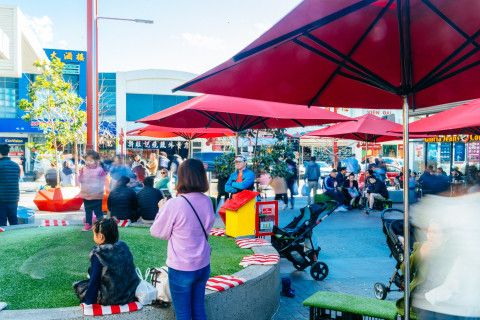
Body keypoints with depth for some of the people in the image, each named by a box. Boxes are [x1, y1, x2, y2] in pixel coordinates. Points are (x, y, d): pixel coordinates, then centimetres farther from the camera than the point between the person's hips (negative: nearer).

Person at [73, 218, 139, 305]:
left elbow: (94, 281, -12)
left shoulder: (98, 253, -17)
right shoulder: (123, 245, -2)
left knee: (78, 285, 14)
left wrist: (88, 301, 1)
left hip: (111, 299, -5)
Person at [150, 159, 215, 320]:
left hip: (181, 268, -5)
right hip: (203, 265, 5)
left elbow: (157, 232, -8)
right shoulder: (207, 201, -4)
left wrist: (162, 209, 7)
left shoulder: (174, 204, -22)